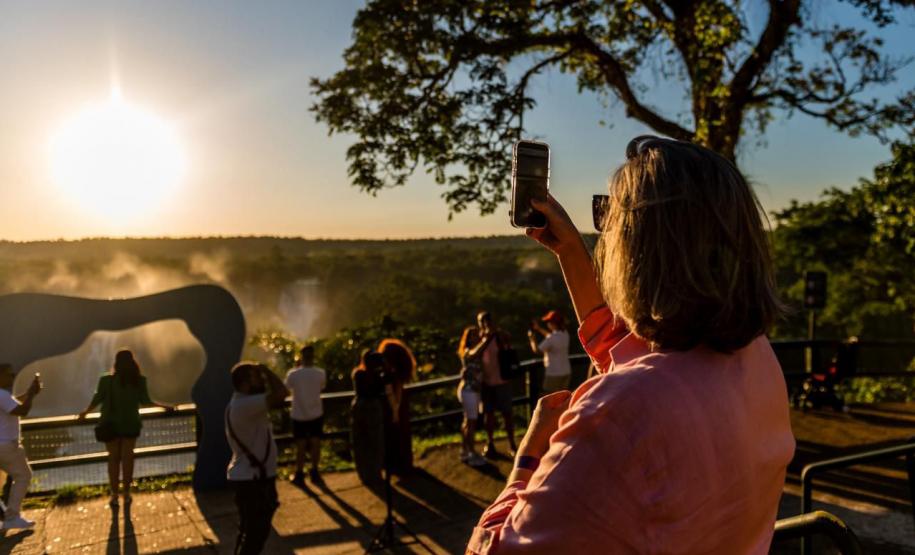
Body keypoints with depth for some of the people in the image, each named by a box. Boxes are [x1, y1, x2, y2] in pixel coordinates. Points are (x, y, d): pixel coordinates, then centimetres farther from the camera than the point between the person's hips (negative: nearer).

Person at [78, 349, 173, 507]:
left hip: (112, 424, 0)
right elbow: (145, 401, -8)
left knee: (114, 458, 10)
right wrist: (163, 406, 8)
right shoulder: (139, 380, -9)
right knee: (127, 457, 11)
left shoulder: (107, 380, -10)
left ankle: (114, 495, 9)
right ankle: (126, 493, 15)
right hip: (131, 424, 1)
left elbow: (97, 399, -6)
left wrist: (85, 412, 13)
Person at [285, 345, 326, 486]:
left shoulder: (293, 374, -17)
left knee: (301, 446, 9)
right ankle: (314, 472, 21)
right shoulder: (321, 373, -12)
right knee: (315, 443, 13)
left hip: (299, 415, -1)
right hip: (316, 414, 1)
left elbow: (287, 386, 4)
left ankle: (299, 475, 17)